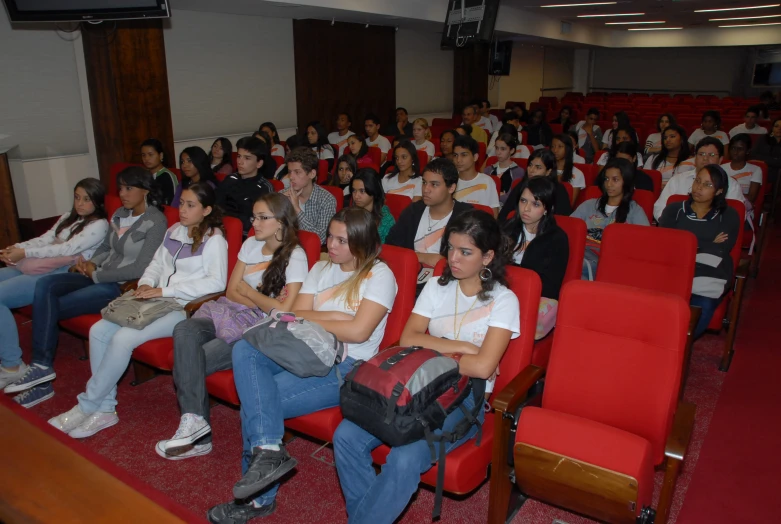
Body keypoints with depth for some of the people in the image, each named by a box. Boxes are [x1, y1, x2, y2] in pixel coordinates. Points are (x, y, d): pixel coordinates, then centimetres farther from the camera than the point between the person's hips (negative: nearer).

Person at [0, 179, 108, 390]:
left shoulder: (99, 224, -3)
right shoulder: (68, 217, 23)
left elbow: (68, 249, -14)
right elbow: (44, 239, 13)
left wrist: (25, 253, -18)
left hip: (63, 275, -9)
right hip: (39, 267, 9)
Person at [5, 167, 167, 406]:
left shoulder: (156, 222, -13)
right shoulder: (120, 214, 12)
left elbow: (139, 269, -18)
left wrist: (96, 275, -11)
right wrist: (90, 263, 1)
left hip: (123, 287, -8)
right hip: (101, 277, 8)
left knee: (50, 307, -12)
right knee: (45, 285, -15)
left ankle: (42, 366, 4)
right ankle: (41, 366, -16)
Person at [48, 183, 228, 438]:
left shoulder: (214, 239, -8)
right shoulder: (173, 231, 14)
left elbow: (217, 282, -19)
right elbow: (156, 263, 21)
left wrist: (165, 290, -19)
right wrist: (146, 283, -3)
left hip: (185, 308, -8)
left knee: (123, 338, -22)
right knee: (99, 331, -7)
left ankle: (87, 406, -3)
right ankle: (105, 408, -1)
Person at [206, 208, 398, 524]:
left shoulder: (379, 275, -3)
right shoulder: (321, 269, 17)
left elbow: (359, 331, -15)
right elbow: (295, 315, 8)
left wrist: (310, 319, -5)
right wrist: (333, 316, -9)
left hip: (345, 367, -7)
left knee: (255, 399, -20)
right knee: (244, 349, -22)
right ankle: (268, 449, -28)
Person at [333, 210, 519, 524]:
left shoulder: (503, 300, -5)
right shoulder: (436, 286, 9)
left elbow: (482, 367, -16)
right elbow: (407, 339, -1)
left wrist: (430, 351, -6)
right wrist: (460, 348, -10)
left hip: (464, 398, -4)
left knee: (405, 460, -30)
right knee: (345, 437, -17)